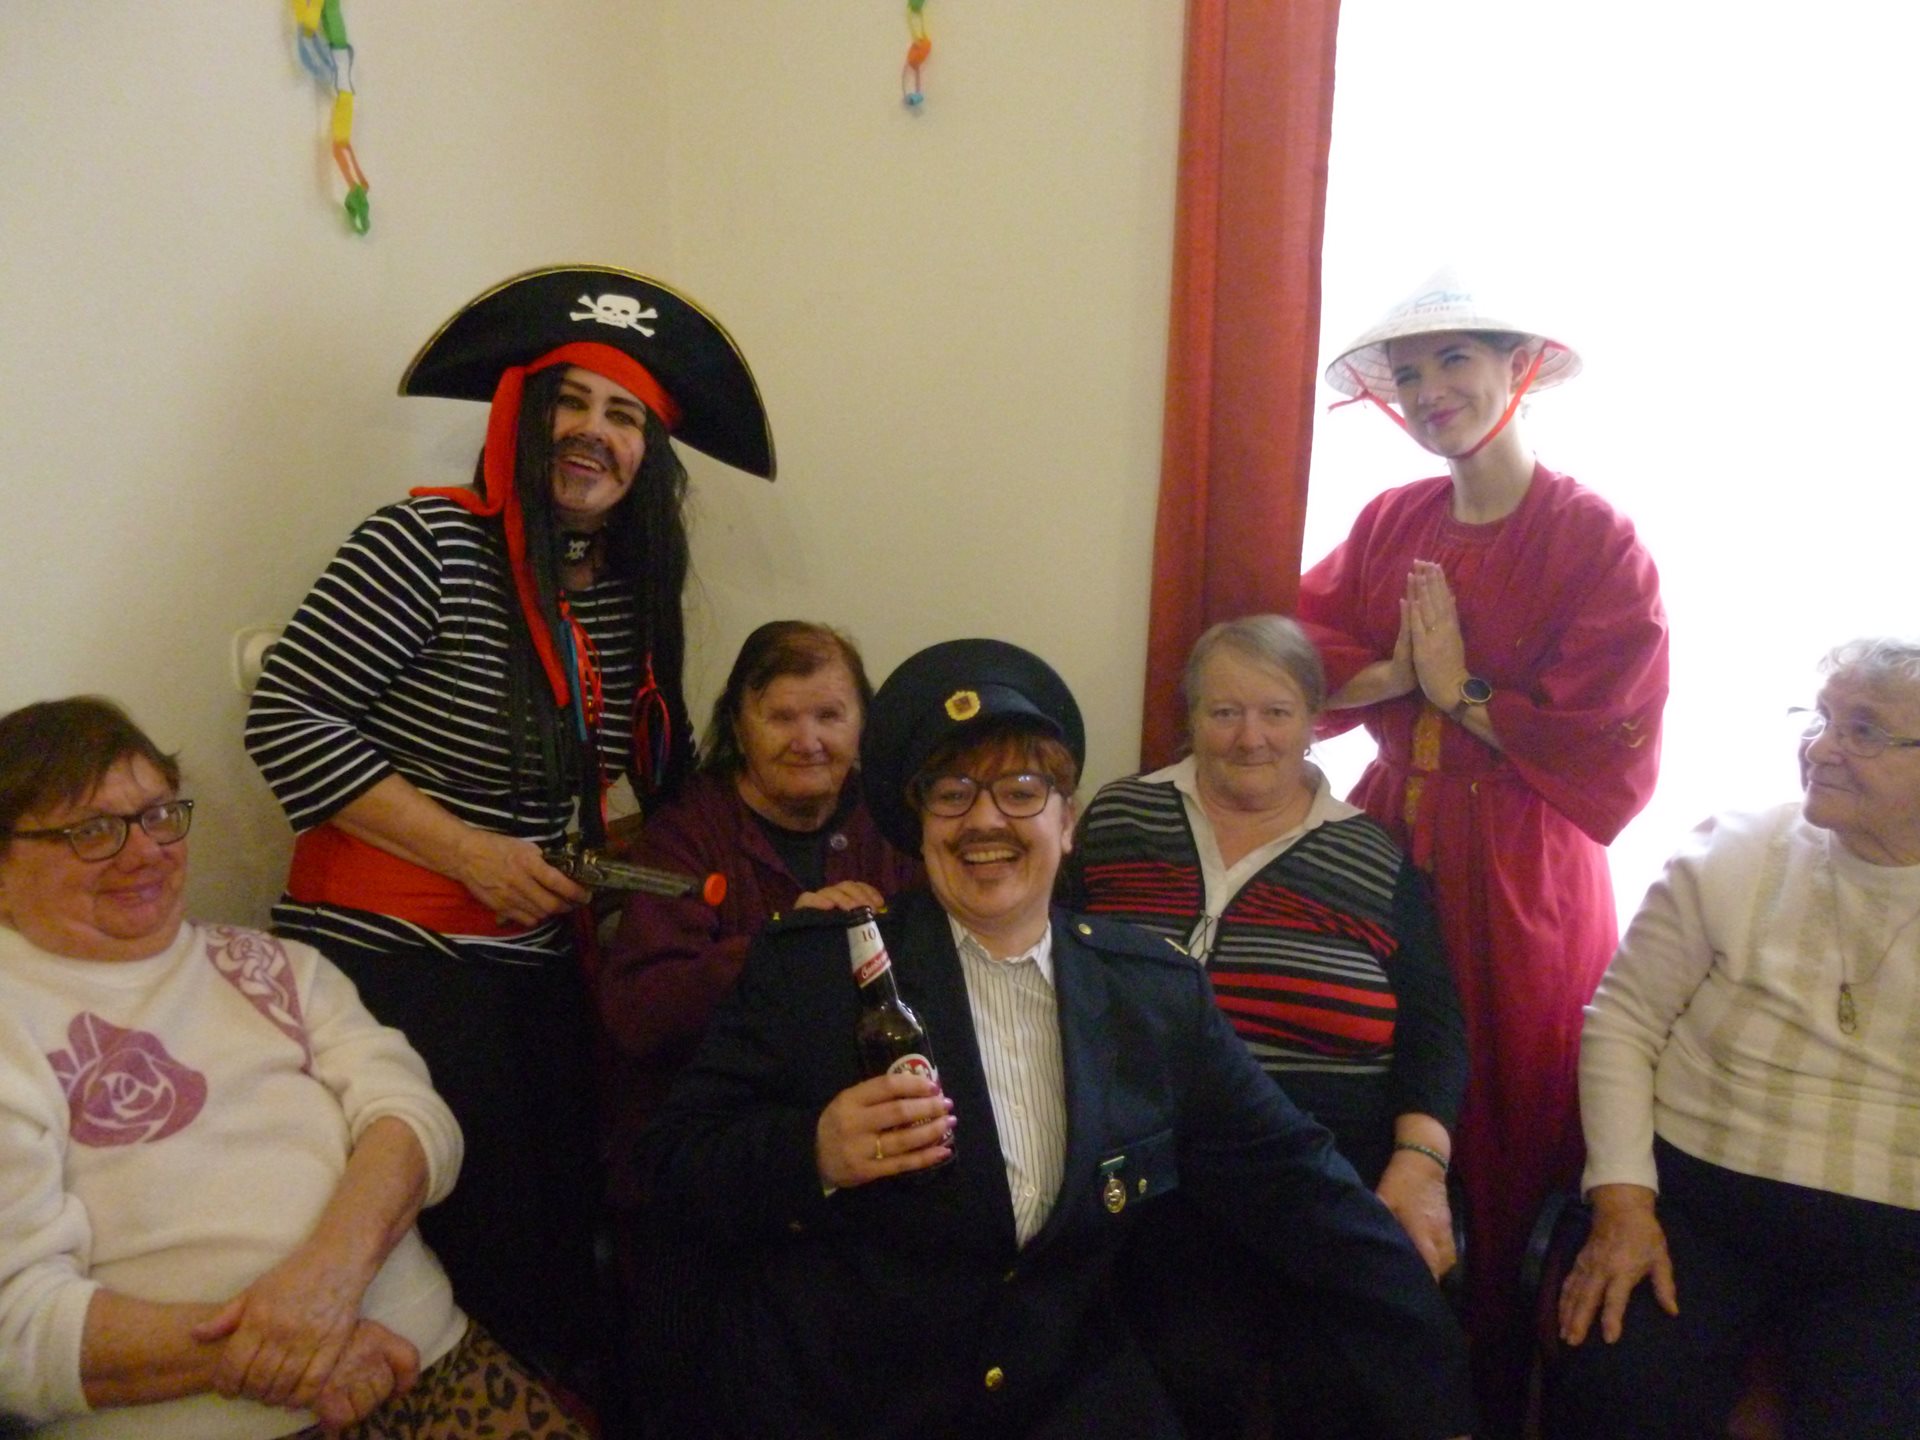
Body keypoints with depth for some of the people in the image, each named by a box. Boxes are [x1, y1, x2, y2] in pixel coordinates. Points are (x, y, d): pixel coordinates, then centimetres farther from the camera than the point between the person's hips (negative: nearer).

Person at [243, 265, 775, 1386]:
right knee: (476, 1246, -1)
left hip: (540, 956, 6)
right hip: (392, 953, -5)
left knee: (568, 1230, 9)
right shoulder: (434, 543, -12)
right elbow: (288, 720, -14)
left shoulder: (632, 588, 7)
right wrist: (473, 855, -15)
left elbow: (657, 763, 19)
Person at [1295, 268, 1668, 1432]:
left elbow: (1611, 751, -14)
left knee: (1507, 1136, 8)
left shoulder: (1598, 540, -10)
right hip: (1394, 842, 4)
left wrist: (1461, 692, -11)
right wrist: (1399, 673, -15)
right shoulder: (1390, 522, 6)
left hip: (1522, 868, -4)